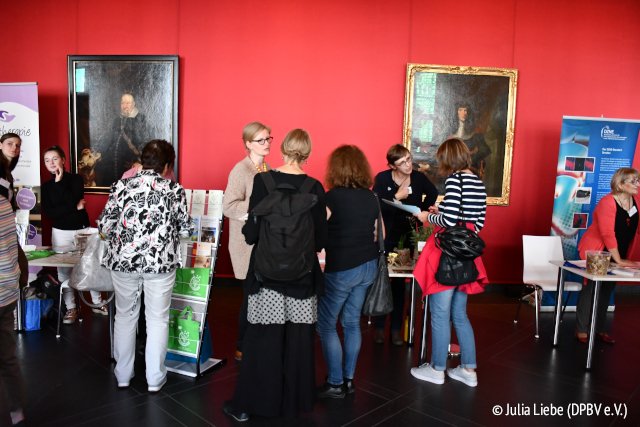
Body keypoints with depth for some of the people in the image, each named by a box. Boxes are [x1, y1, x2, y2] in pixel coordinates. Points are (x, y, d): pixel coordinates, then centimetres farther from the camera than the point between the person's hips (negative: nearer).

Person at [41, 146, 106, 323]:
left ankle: (97, 303, 20)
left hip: (82, 229, -1)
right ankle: (71, 308, 14)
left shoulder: (76, 179, 0)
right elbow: (49, 213, -6)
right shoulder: (46, 186, 4)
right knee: (64, 270, 3)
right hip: (60, 232, 2)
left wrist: (59, 182, -15)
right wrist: (74, 208, -14)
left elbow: (73, 200, -16)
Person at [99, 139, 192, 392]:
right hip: (160, 262, -1)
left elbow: (104, 226, -2)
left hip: (123, 260, 2)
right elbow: (186, 229, 0)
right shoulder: (174, 190, -4)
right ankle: (155, 379, 20)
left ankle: (123, 376, 29)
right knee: (158, 319, 11)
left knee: (125, 316, 17)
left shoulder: (121, 186, -2)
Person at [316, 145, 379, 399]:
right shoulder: (371, 197, 5)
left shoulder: (333, 196, -15)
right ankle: (349, 379, 25)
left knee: (326, 325, 8)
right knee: (352, 322, 16)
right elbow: (375, 235, 12)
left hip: (342, 269, -7)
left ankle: (335, 384, 13)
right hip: (368, 267, 7)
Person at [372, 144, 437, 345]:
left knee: (399, 284, 8)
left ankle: (396, 328, 18)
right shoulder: (382, 179, -11)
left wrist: (421, 211, 5)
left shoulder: (418, 178, -5)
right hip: (384, 237, -2)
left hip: (407, 237, 2)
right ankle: (379, 327, 17)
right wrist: (397, 197, -22)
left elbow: (432, 193, 15)